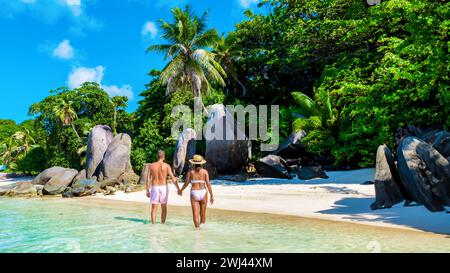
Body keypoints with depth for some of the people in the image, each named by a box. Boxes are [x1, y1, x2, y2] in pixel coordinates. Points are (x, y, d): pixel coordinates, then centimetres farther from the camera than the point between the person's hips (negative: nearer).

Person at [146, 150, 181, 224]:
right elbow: (173, 178, -9)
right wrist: (178, 188, -6)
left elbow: (148, 179, -1)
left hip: (154, 188, 1)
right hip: (164, 187, 0)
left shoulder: (151, 165, 0)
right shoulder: (166, 165, -5)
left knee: (154, 208, 5)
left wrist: (147, 190, 5)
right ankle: (163, 224, 21)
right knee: (164, 207, 15)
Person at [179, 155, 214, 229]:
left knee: (195, 213, 1)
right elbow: (208, 184, -7)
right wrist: (212, 196, -2)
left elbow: (186, 183, 2)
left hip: (194, 193, -1)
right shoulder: (205, 171, -2)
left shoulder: (190, 171, -2)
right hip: (203, 193, 1)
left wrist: (181, 190, 20)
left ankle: (197, 228, -3)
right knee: (203, 212, 17)